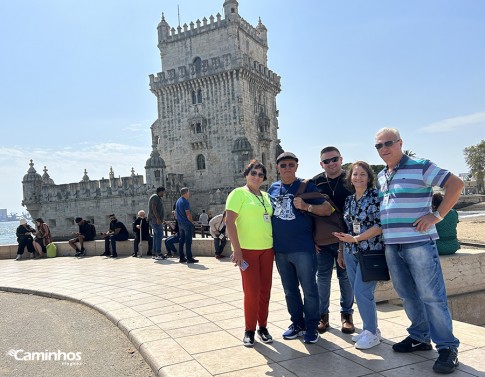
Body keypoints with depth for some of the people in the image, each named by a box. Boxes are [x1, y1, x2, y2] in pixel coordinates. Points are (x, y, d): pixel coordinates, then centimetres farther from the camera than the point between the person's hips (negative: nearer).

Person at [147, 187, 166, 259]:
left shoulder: (157, 198, 21)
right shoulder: (155, 197, -10)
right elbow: (153, 208, -19)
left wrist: (161, 220, 24)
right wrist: (158, 218, -25)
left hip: (156, 220, 11)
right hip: (155, 220, -11)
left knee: (156, 236, 9)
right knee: (159, 235, -14)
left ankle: (156, 253, 11)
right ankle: (158, 252, -16)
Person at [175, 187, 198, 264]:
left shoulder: (178, 201, 12)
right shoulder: (185, 202, -16)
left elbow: (176, 213, 18)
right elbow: (188, 215, -19)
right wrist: (192, 222, -7)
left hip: (180, 224, 9)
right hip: (187, 224, -9)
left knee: (181, 240, 10)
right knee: (188, 241, -5)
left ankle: (181, 258, 14)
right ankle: (189, 258, -3)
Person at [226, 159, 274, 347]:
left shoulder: (266, 196, 14)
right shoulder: (238, 193, -5)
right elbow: (229, 222, -12)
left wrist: (275, 246, 14)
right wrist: (237, 249, -17)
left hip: (267, 249, 6)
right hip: (247, 249, -6)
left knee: (265, 290, 9)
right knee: (252, 291, -3)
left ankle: (263, 327, 23)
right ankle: (249, 330, 13)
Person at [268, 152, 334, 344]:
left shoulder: (307, 186, -3)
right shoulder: (273, 189, 10)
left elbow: (327, 209, -6)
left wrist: (306, 206, -21)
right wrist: (270, 245, 11)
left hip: (303, 248, -5)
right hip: (280, 250, 5)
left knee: (309, 289, 3)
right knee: (290, 290, 15)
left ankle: (311, 327, 18)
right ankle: (297, 323, 30)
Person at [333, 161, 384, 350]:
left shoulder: (376, 196, -7)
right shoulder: (349, 200, 12)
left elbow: (381, 225, -14)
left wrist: (357, 239, -19)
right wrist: (341, 252, 17)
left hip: (370, 251, -6)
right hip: (351, 253, 6)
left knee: (362, 292, -8)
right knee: (360, 293, 10)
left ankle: (372, 333, 10)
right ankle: (368, 329, 25)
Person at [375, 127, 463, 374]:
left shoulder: (420, 167, -5)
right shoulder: (381, 176, 16)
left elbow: (456, 184, -8)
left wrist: (437, 215, -14)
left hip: (418, 242, -7)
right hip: (391, 245, 7)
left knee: (431, 296, -3)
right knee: (407, 296, 14)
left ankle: (447, 347, 8)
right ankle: (420, 337, 28)